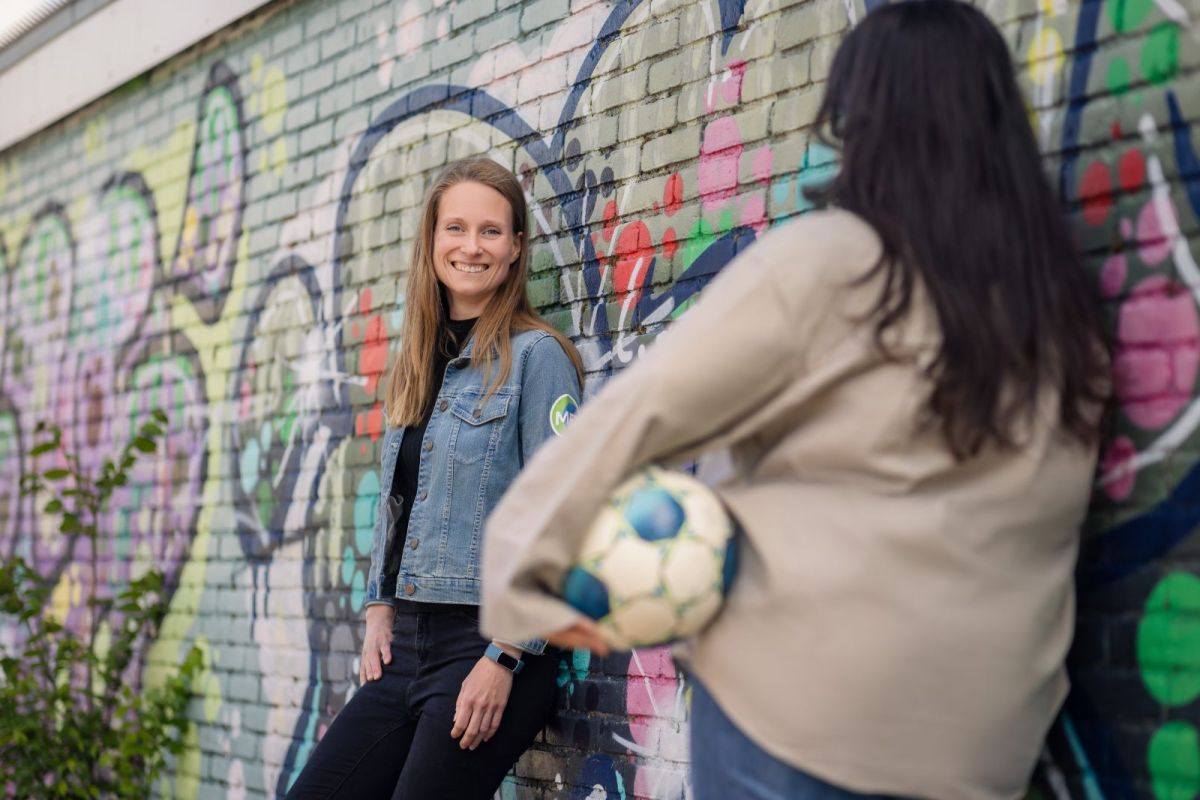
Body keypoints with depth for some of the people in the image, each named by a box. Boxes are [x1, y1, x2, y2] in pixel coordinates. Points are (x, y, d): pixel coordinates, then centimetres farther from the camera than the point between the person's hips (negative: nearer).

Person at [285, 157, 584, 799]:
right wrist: (380, 608, 9)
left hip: (489, 647, -7)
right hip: (406, 645, 7)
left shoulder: (536, 356, -7)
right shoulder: (416, 365, 14)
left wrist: (505, 657, -17)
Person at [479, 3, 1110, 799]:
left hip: (802, 687, -5)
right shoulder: (1064, 299, 5)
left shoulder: (824, 261, -8)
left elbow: (646, 407, -10)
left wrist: (523, 558, -4)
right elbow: (1040, 517, 7)